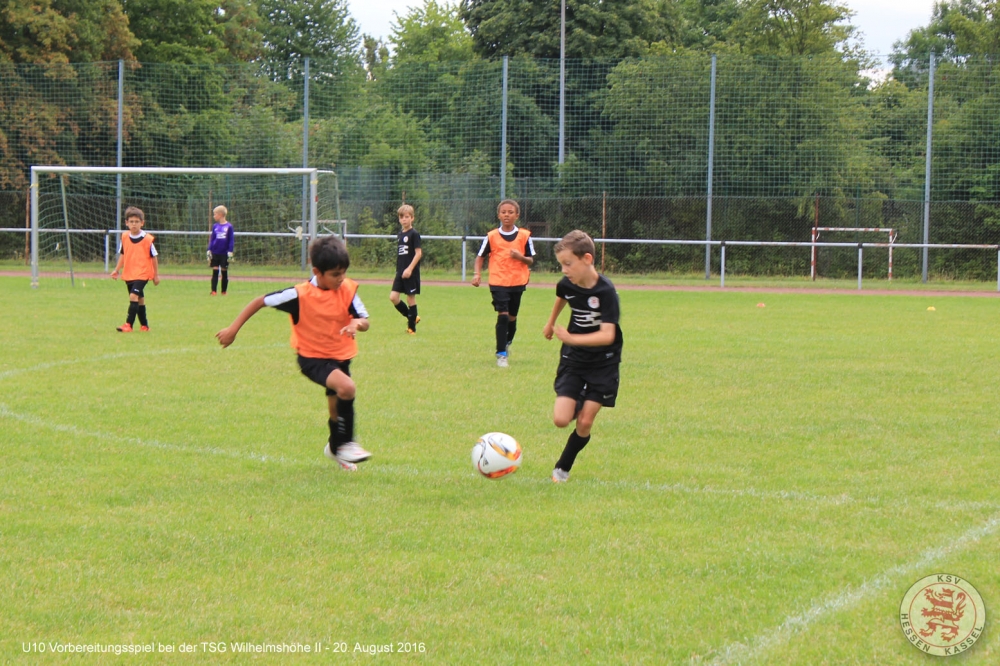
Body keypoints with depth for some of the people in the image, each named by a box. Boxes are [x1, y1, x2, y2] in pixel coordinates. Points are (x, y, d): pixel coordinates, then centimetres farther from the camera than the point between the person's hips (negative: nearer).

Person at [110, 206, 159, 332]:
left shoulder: (147, 239, -10)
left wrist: (156, 275, 2)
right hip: (128, 274, 5)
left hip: (142, 274, -5)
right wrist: (117, 270, 10)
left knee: (134, 296, -19)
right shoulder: (124, 237, 3)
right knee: (139, 298, 14)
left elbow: (154, 257, -2)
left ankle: (128, 324, -20)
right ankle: (144, 325, 24)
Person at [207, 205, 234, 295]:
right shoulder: (215, 226, 6)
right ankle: (213, 291, 0)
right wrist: (209, 251, 1)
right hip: (215, 253, 2)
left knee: (224, 272, 5)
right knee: (215, 272, 0)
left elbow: (231, 240, -3)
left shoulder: (229, 226, -4)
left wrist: (230, 252, -8)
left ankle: (224, 291, 13)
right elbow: (211, 239, 8)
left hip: (224, 254, -2)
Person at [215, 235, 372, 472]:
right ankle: (346, 443, -14)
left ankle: (335, 448, 48)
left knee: (337, 406, 18)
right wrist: (233, 329, -14)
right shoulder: (301, 295, -21)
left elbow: (365, 322, -10)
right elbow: (260, 301, -14)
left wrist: (357, 323, -34)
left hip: (340, 356, 5)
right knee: (346, 388, -30)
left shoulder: (347, 290, -11)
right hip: (313, 357, -5)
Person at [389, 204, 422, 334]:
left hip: (411, 272, -7)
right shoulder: (400, 235, 13)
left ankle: (412, 327, 8)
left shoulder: (414, 234, -8)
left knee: (411, 298, -1)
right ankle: (412, 317, 16)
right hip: (400, 272, 7)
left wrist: (410, 268, -21)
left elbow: (418, 253, -14)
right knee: (393, 297, -2)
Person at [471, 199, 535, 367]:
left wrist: (520, 257, -19)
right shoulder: (491, 236, -2)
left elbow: (531, 260, 2)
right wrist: (477, 274, -10)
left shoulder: (524, 236, -1)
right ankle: (501, 354, -9)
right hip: (498, 282, -2)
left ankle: (507, 343, 41)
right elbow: (480, 256, 5)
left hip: (517, 282, 2)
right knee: (502, 315, -13)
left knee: (512, 316, 13)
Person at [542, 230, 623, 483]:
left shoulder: (606, 291, -23)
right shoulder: (567, 285, -8)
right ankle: (576, 404, 25)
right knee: (561, 419, -10)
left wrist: (572, 338, -36)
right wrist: (551, 322, 34)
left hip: (603, 363, -4)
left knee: (585, 423, -4)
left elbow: (607, 335, -29)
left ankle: (563, 467, 17)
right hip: (573, 359, 4)